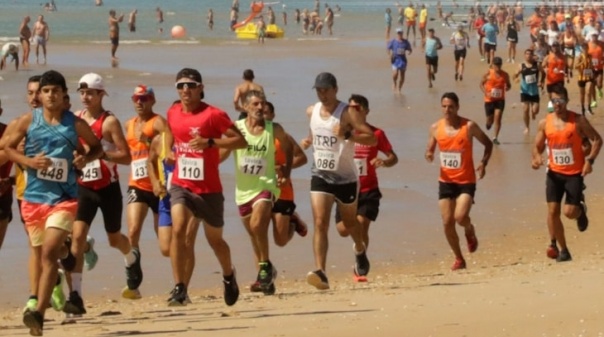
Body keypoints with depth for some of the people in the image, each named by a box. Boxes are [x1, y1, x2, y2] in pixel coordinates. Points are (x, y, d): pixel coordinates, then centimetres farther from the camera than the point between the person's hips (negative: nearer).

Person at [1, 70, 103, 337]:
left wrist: (86, 159, -7)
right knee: (43, 254, 11)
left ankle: (39, 313, -24)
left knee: (50, 252, -18)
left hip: (63, 198, -3)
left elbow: (97, 147, 15)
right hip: (34, 197, 3)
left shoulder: (75, 124, 1)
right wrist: (28, 161, -11)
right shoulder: (28, 120, 2)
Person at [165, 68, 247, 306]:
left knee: (214, 239, 13)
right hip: (181, 185, 3)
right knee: (178, 229, -22)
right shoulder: (172, 113, 5)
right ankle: (179, 288, -22)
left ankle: (229, 276, 44)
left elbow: (241, 141, -15)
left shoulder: (213, 114, -11)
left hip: (209, 189, -3)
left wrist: (209, 143, -25)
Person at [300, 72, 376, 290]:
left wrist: (347, 134, -33)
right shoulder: (312, 112, 4)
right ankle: (320, 272, -25)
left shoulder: (347, 113, -13)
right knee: (320, 224, -15)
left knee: (349, 222, 17)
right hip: (320, 176, 3)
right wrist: (308, 141, 4)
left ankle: (360, 250, 51)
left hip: (346, 178, -3)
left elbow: (372, 139, -19)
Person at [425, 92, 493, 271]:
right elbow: (430, 150, 12)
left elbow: (488, 144, 3)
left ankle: (470, 231, 16)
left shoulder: (469, 126, -8)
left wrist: (483, 163, -13)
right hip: (446, 181, 4)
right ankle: (459, 259, 18)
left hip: (466, 181, -3)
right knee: (447, 222, 1)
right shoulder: (436, 128, 1)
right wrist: (429, 155, -13)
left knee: (460, 217, -21)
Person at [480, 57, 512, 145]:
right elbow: (481, 84, 1)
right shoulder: (488, 74, -8)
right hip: (489, 100, -1)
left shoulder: (505, 75, -2)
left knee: (498, 118, -11)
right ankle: (488, 123, 48)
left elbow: (508, 85, 10)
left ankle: (495, 138, -3)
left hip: (500, 100, 1)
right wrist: (486, 93, -15)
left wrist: (507, 87, -15)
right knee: (490, 119, 9)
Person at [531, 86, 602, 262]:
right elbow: (538, 146, 11)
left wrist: (590, 160, -16)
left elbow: (597, 140, -2)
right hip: (554, 173, 3)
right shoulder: (545, 123, 2)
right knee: (552, 211, -4)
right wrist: (536, 157, -11)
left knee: (569, 212, -10)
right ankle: (562, 250, 9)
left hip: (574, 173, -3)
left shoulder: (578, 120, -7)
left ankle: (581, 210, 29)